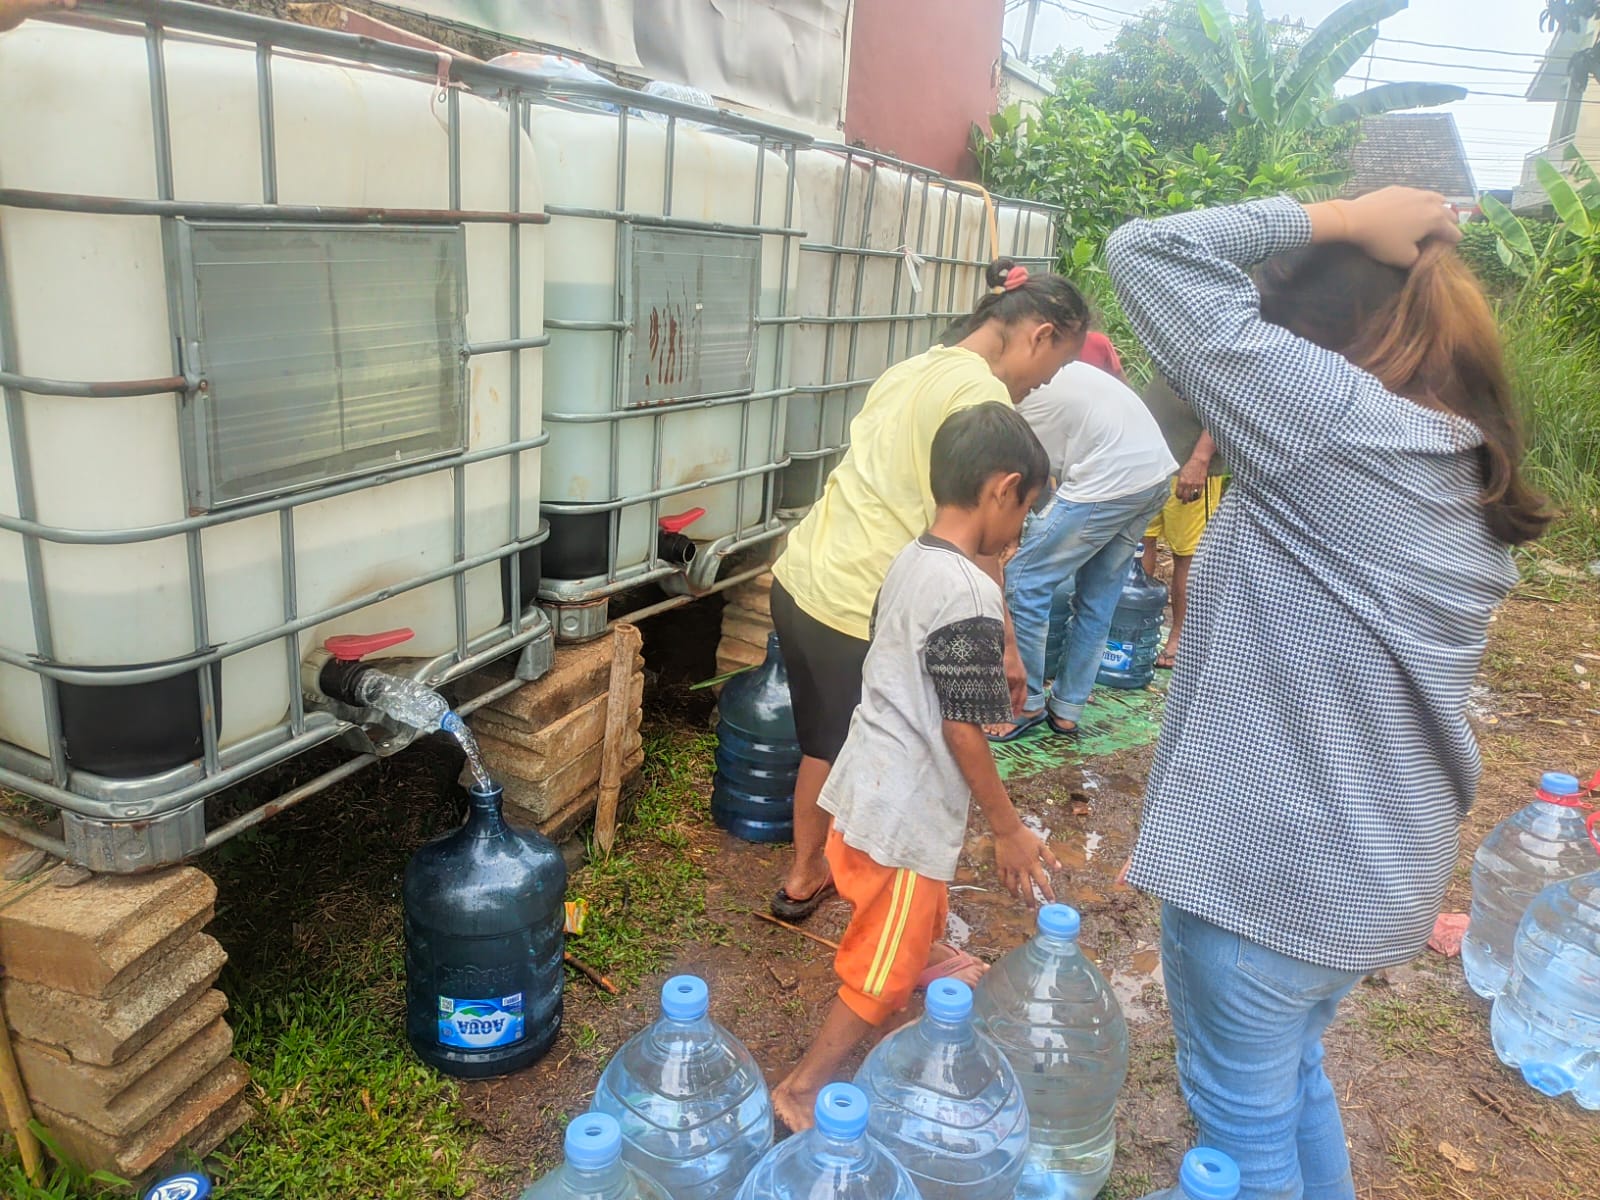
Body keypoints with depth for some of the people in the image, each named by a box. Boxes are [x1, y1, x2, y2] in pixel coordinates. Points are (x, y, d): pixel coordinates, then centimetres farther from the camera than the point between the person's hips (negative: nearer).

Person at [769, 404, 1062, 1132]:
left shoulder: (910, 560, 2)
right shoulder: (971, 595, -24)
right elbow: (962, 732, -20)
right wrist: (1008, 830, -9)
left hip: (865, 782, 9)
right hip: (908, 809, -9)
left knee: (908, 910, 36)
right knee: (881, 973, 8)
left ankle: (922, 960, 63)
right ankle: (804, 1092, 21)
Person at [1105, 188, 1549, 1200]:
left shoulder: (1339, 421, -23)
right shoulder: (1472, 475, 4)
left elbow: (1145, 253, -20)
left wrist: (1337, 219, -12)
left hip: (1268, 868, -9)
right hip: (1385, 870, 9)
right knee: (1294, 1074, 29)